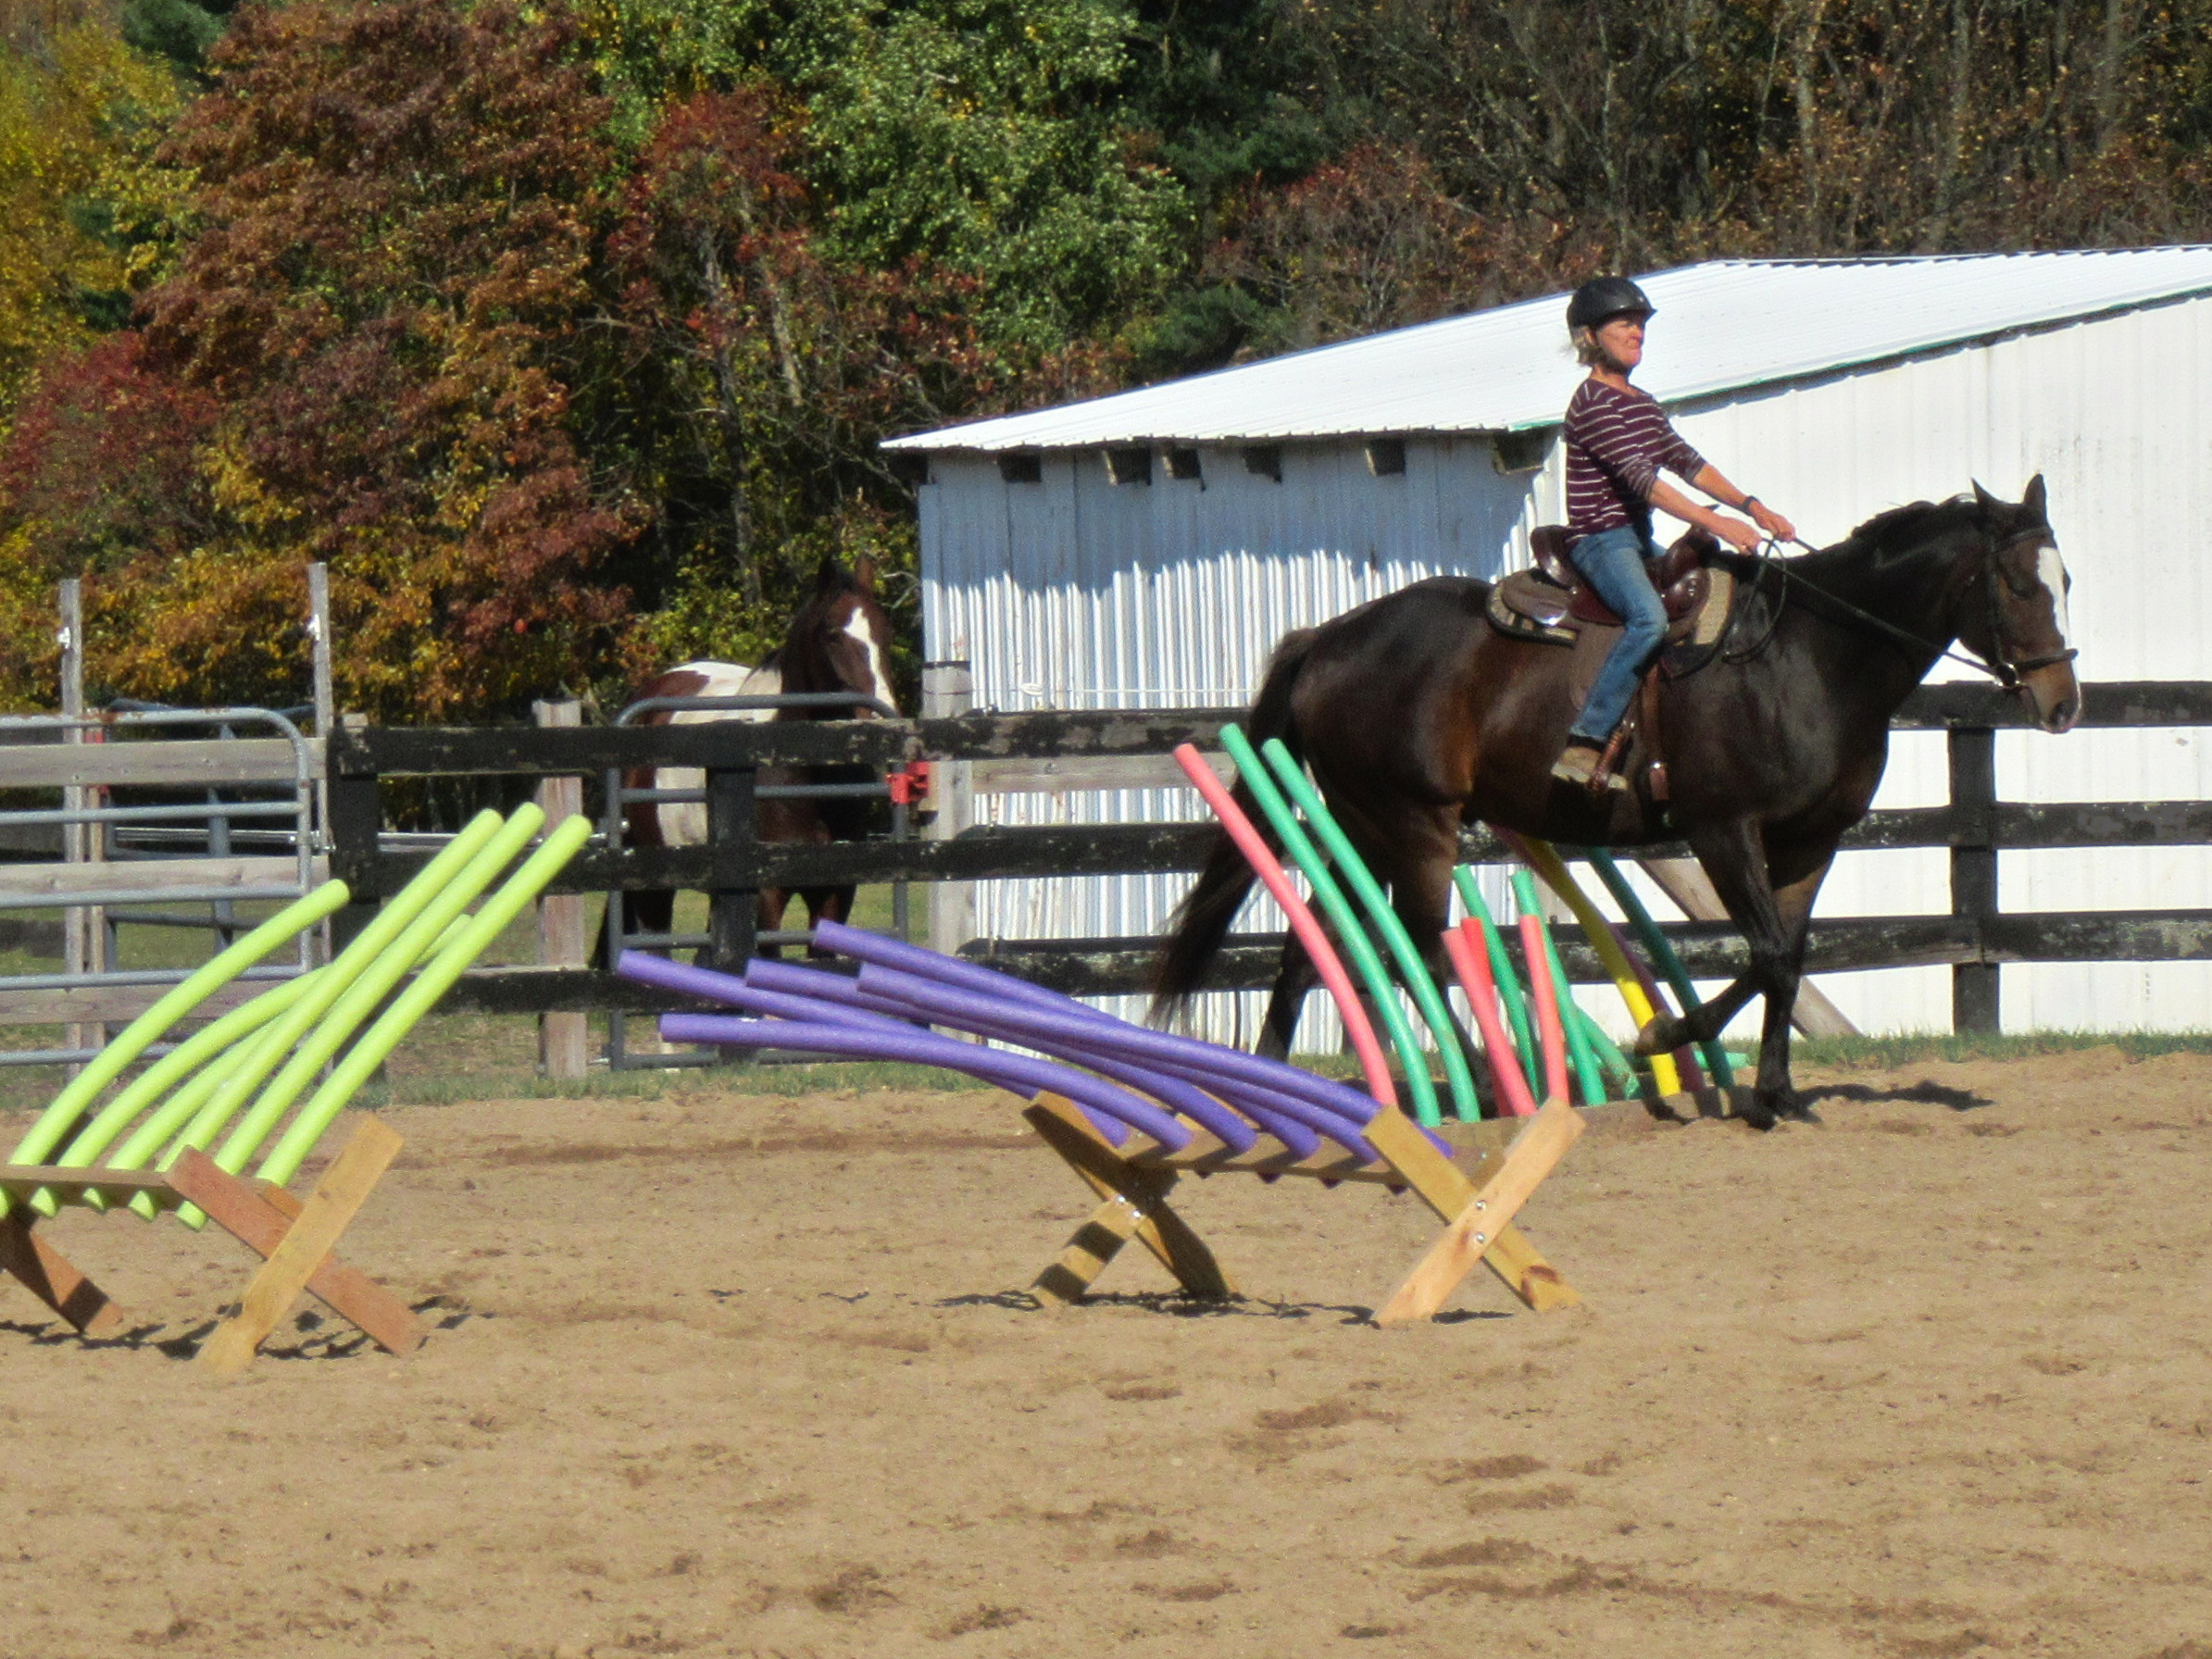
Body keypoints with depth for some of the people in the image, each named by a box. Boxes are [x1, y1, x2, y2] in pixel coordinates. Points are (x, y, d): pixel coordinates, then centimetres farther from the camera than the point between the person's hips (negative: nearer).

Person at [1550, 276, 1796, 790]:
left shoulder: (1643, 405, 18)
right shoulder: (1593, 403, -13)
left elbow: (1687, 463, 15)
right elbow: (1641, 477, -22)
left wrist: (1750, 506, 1)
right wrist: (1716, 524, -29)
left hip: (1638, 542, 10)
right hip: (1599, 540, -10)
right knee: (1649, 618, -34)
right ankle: (1584, 746, -37)